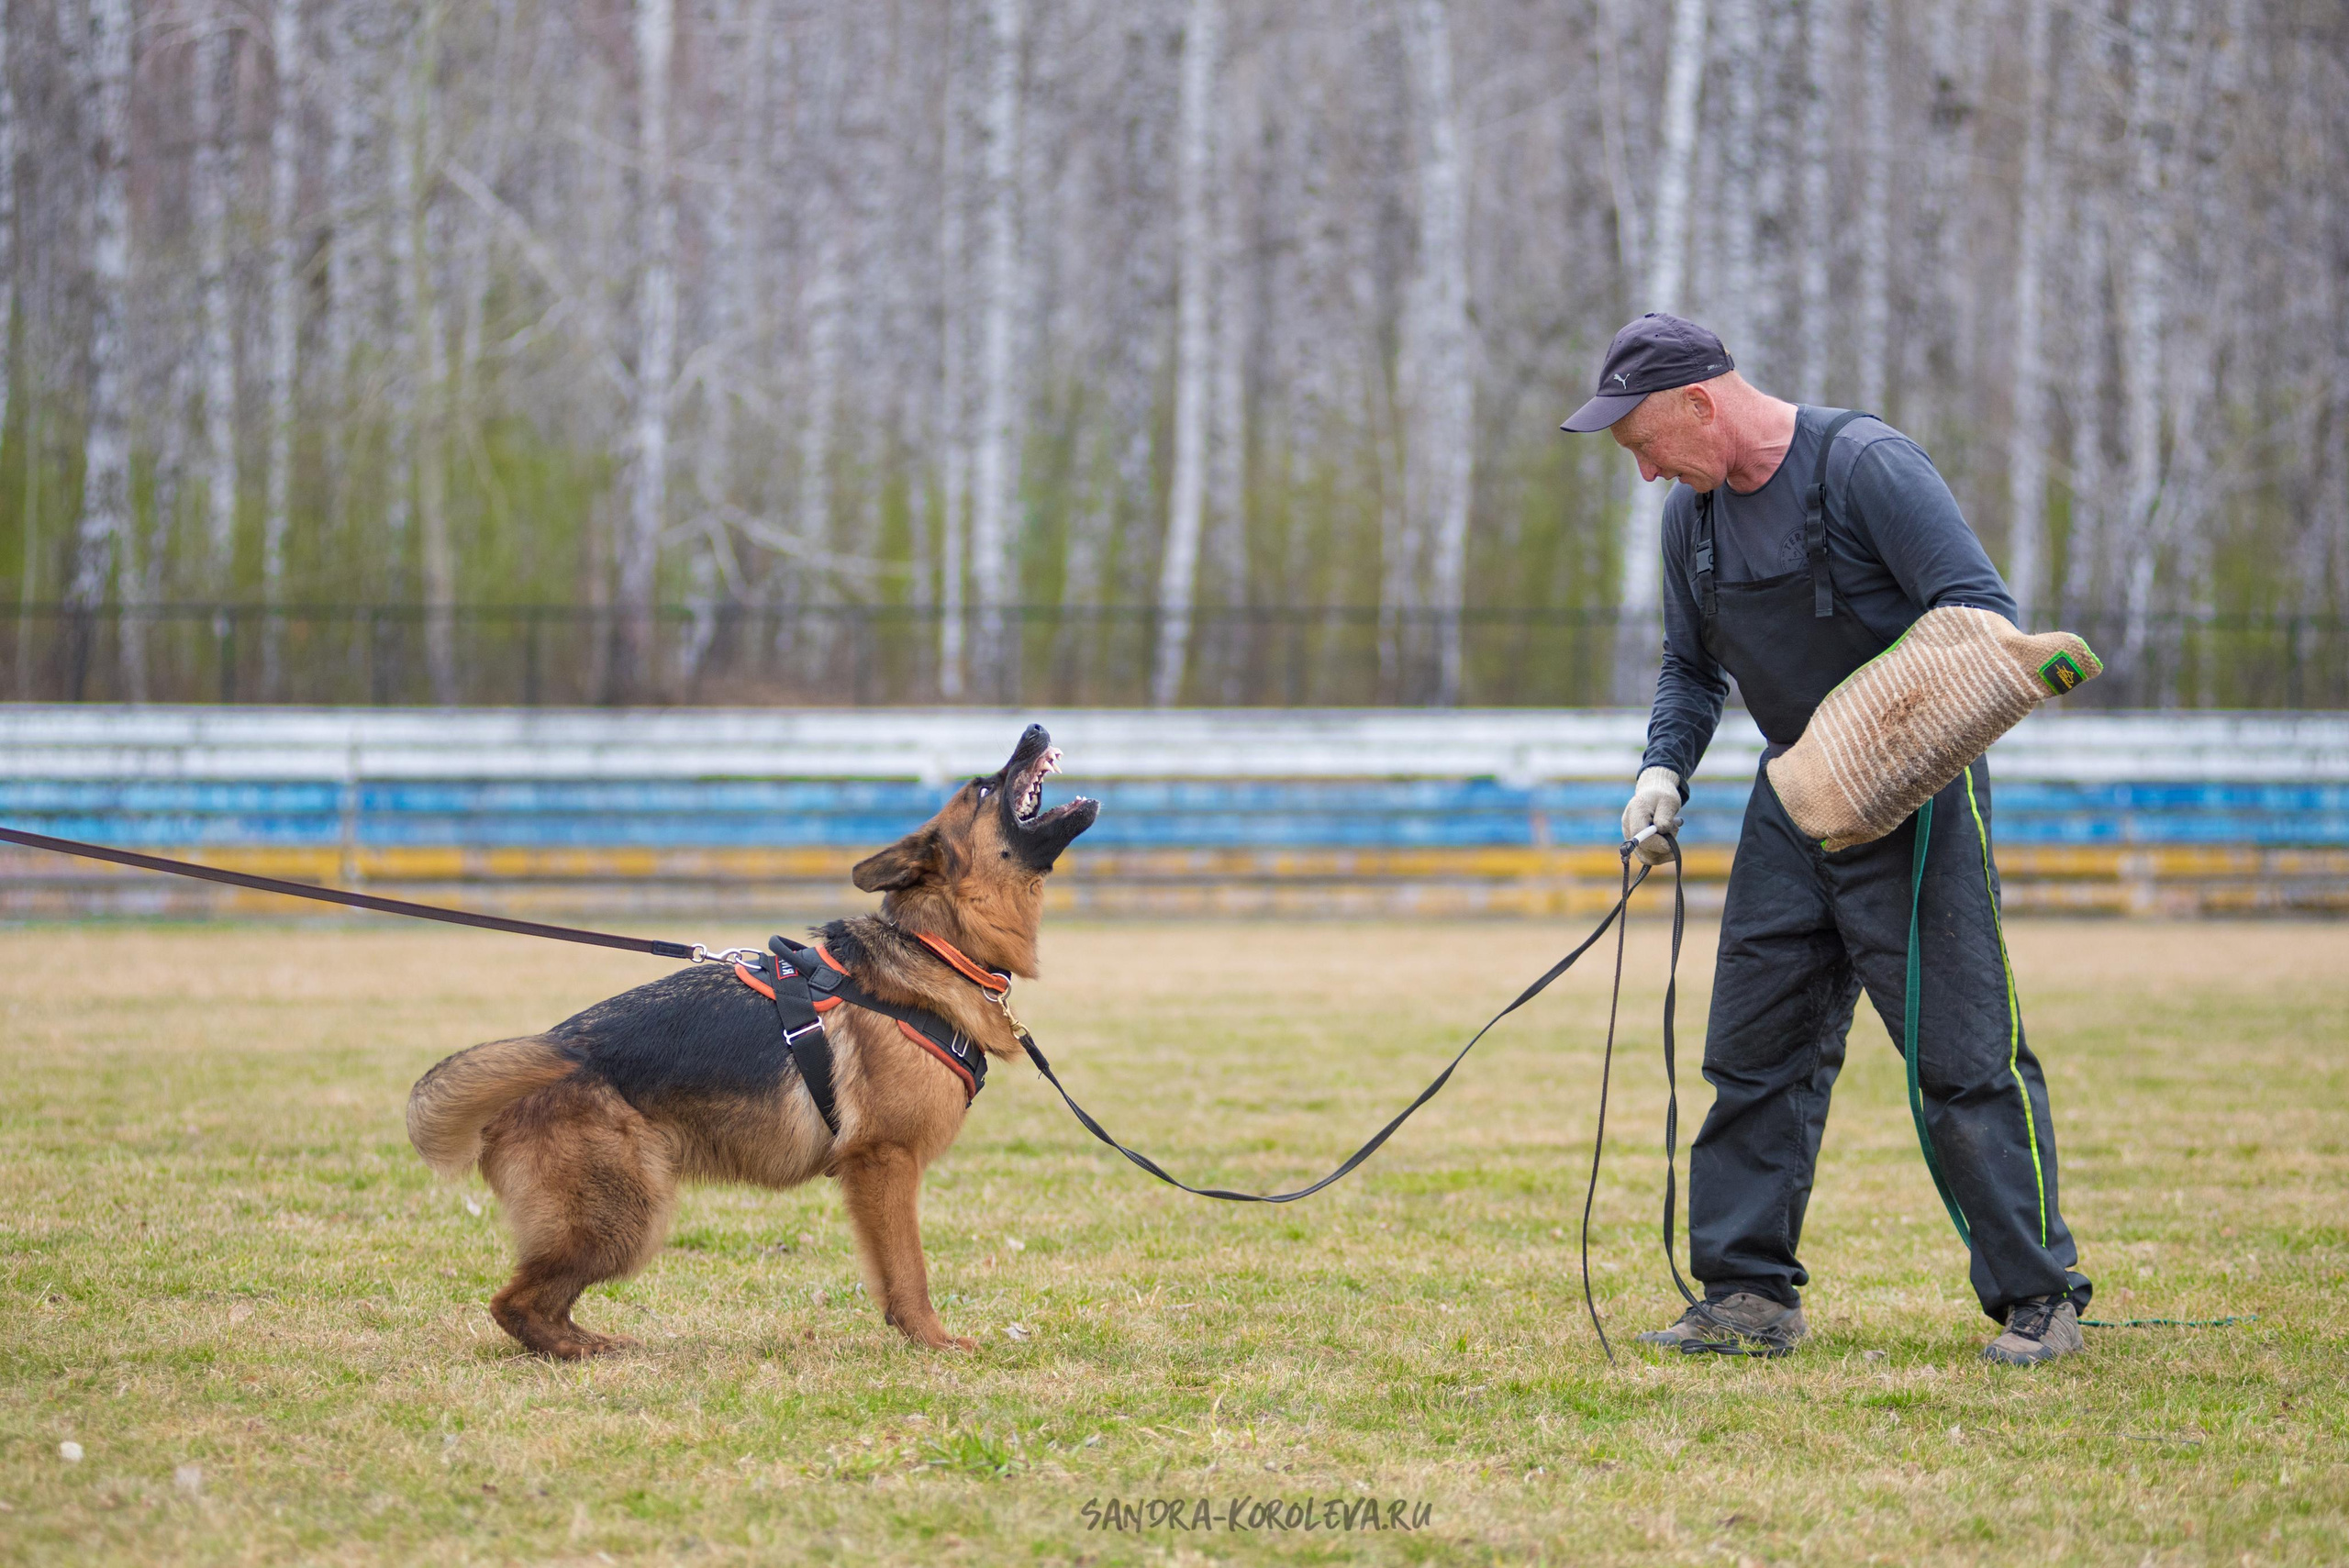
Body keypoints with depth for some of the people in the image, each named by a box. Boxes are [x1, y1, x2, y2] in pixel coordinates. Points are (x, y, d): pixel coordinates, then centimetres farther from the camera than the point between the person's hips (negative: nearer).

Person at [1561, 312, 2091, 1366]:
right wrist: (1665, 766, 1)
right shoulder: (1694, 512, 6)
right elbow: (1692, 667, 20)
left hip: (1913, 801, -7)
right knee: (1754, 1050, 5)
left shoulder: (1867, 466, -17)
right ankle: (1750, 1296, 11)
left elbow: (1983, 614, -20)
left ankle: (2039, 1299, -3)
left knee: (1964, 1053, -9)